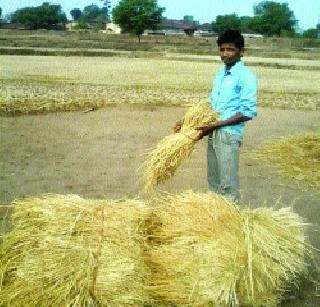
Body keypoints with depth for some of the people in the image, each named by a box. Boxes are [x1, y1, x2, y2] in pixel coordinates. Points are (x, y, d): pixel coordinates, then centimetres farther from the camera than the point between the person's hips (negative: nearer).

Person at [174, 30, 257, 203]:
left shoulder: (246, 77, -12)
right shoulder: (220, 73, 12)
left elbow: (248, 112, -18)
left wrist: (216, 125, -20)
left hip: (229, 135, -8)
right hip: (213, 134, 8)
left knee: (228, 184, -2)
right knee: (214, 181, 17)